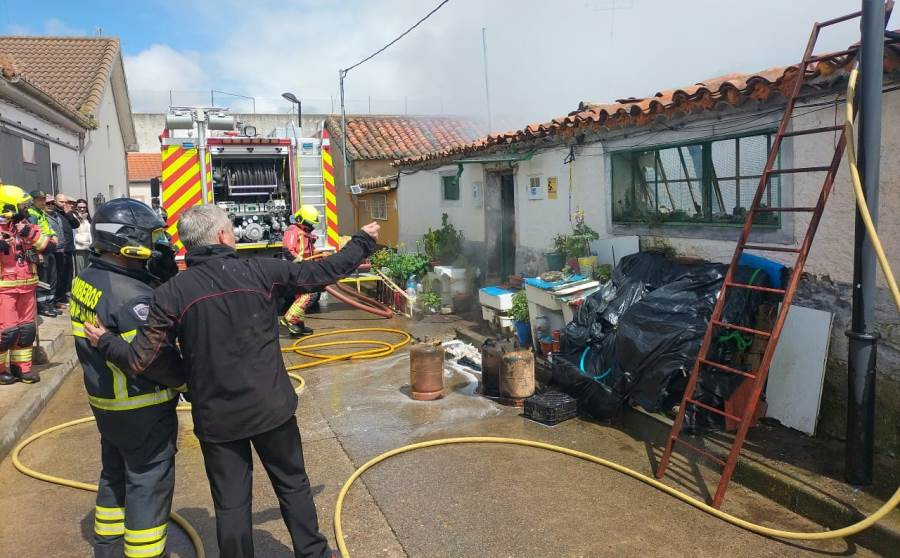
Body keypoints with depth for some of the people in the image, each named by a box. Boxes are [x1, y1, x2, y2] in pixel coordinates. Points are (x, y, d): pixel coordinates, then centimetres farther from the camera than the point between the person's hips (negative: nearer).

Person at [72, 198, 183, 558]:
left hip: (107, 401, 9)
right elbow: (156, 357, -27)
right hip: (142, 408, -9)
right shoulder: (132, 296, -27)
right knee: (149, 484, 5)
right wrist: (184, 380, -8)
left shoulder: (86, 280, 1)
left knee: (115, 475, 24)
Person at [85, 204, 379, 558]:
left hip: (216, 417, 0)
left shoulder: (171, 294, -9)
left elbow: (139, 361, -8)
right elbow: (321, 272, -1)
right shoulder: (260, 271, -10)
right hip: (271, 407, 0)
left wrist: (105, 342, 13)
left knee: (231, 504, 15)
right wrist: (363, 242, 14)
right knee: (293, 486, 20)